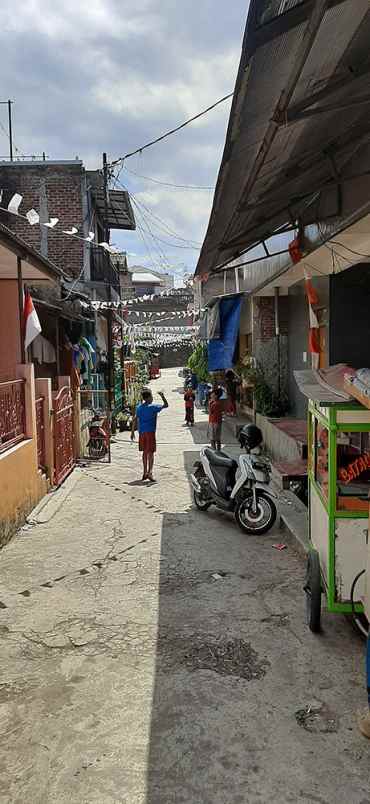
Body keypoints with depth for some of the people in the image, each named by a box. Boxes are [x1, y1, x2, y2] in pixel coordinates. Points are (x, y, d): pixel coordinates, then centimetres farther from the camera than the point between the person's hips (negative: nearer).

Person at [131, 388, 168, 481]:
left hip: (141, 432, 5)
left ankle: (145, 472, 19)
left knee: (145, 452, 14)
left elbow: (135, 420, 6)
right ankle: (149, 472, -16)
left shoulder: (139, 407, 7)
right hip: (150, 432, -5)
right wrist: (162, 396, 5)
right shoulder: (153, 407, -8)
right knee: (150, 452, -4)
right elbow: (166, 405, -2)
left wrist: (132, 431, 10)